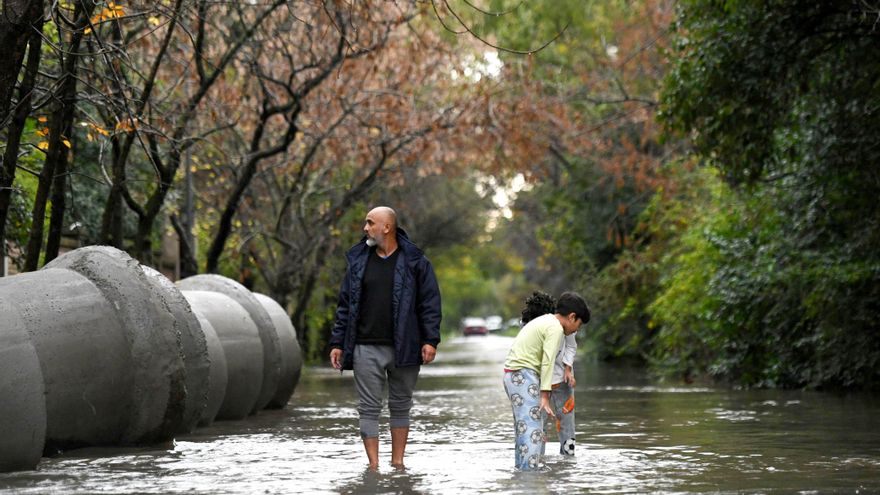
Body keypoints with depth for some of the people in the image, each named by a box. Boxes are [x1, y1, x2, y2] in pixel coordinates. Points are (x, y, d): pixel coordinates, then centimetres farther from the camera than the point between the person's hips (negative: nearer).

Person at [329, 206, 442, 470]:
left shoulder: (414, 261, 1)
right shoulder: (357, 261, 9)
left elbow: (429, 302, 0)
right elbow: (345, 305, 11)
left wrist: (430, 340, -9)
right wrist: (337, 343, 5)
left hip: (404, 348, -2)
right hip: (366, 349, 2)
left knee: (401, 406, 8)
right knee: (369, 408, -1)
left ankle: (398, 463, 16)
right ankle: (373, 466, 1)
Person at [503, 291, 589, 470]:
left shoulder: (543, 321, 22)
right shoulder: (555, 328, -9)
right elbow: (547, 362, -17)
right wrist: (545, 396, -20)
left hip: (511, 373, 10)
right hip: (524, 375, -10)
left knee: (523, 428, 12)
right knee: (532, 428, -13)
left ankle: (520, 469, 13)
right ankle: (529, 472, -20)